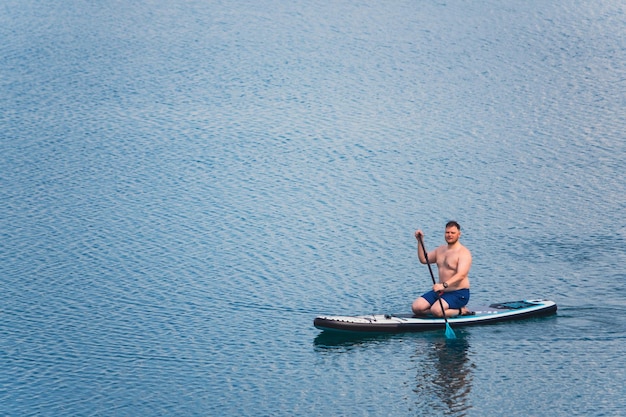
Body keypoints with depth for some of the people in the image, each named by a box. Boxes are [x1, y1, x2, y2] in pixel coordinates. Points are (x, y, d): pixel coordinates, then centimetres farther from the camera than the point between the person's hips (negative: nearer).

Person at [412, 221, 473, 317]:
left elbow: (461, 275, -27)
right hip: (441, 291, 8)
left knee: (436, 311, -32)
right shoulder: (441, 249, 13)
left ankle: (461, 311, -5)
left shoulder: (463, 253, -13)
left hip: (459, 293, -8)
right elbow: (423, 259, 20)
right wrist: (420, 241, 8)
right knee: (416, 307, -10)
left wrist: (444, 285, -42)